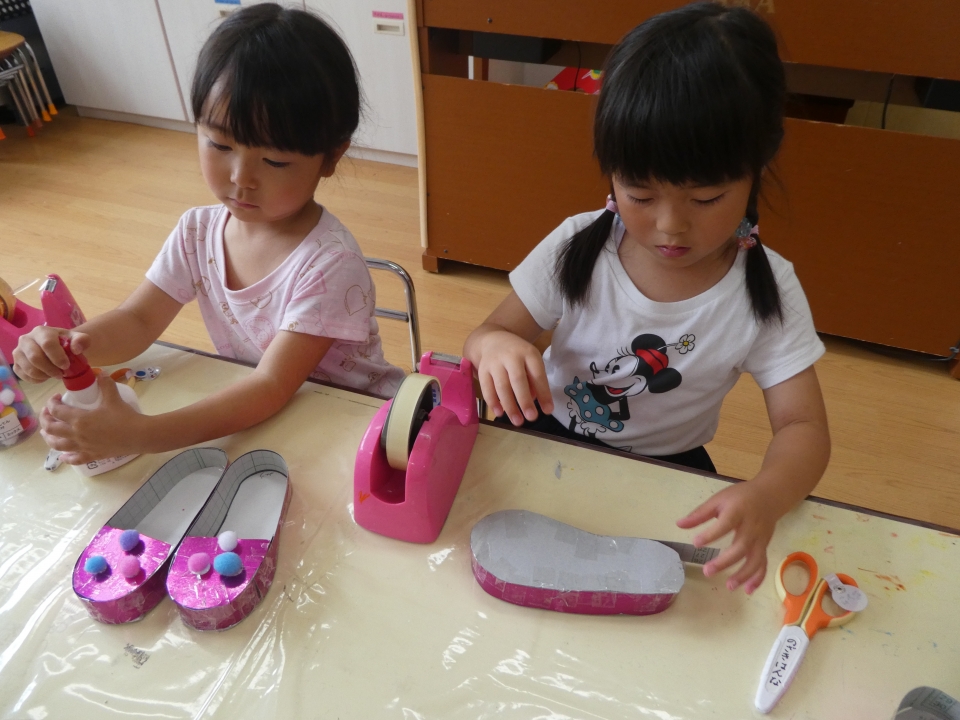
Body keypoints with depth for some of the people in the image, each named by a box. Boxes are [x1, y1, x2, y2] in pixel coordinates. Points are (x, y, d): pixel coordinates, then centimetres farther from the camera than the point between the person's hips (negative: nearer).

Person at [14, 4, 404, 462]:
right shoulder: (197, 232, -4)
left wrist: (140, 435, -38)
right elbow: (138, 321, -2)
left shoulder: (328, 264, -26)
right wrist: (70, 343, -24)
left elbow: (272, 387, -29)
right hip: (254, 418, 5)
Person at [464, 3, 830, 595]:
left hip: (667, 469, 3)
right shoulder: (576, 248, -13)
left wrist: (765, 498, -39)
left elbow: (804, 428, -14)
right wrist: (495, 346, -37)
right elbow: (486, 335, -9)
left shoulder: (766, 291, -13)